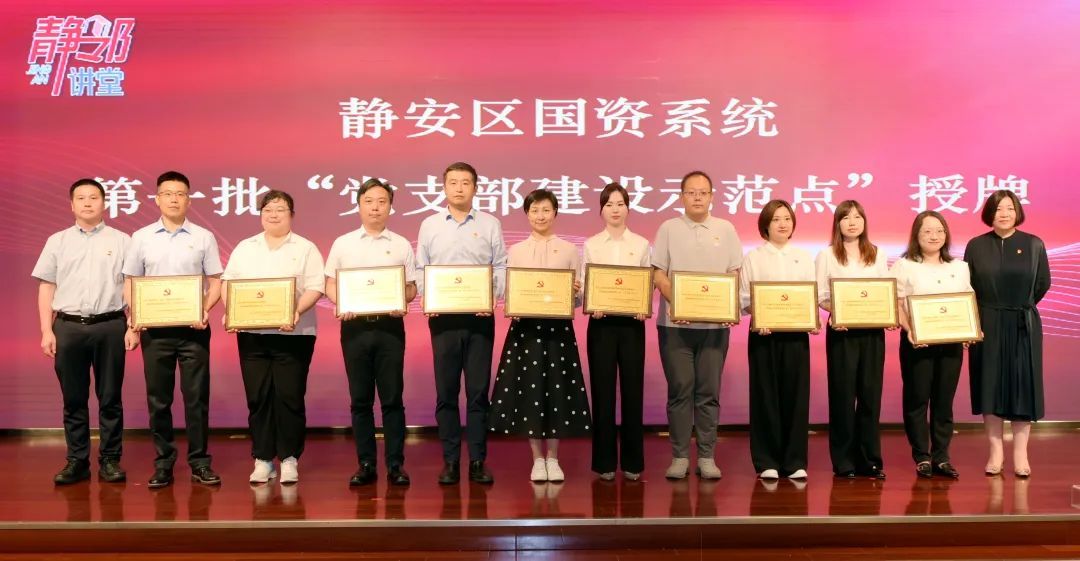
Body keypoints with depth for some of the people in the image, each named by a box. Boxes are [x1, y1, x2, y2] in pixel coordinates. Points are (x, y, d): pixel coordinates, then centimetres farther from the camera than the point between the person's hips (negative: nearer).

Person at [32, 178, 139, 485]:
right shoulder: (57, 241, 11)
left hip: (110, 326, -1)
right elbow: (46, 288, 9)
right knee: (73, 399, 5)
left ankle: (110, 460, 11)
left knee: (110, 398, 3)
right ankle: (77, 461, 13)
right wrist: (46, 331, 2)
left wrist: (133, 327, -3)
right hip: (68, 327, 1)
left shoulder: (121, 241, 7)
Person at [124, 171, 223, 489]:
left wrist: (205, 309, -13)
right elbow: (130, 282, 9)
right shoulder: (141, 238, 8)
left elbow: (215, 281, 5)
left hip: (194, 328, -1)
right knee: (158, 399, 5)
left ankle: (199, 463, 8)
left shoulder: (203, 237, 5)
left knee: (196, 397, 0)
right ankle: (163, 464, 13)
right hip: (155, 328, 1)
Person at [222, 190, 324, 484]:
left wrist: (297, 312, -21)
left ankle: (289, 459, 9)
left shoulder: (305, 249, 5)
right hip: (251, 333, 3)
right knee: (257, 397, 3)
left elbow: (315, 288, -4)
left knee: (289, 396, -2)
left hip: (293, 334, -3)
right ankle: (262, 459, 12)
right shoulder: (244, 248, 15)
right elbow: (228, 283, 12)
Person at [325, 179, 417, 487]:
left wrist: (401, 300, -14)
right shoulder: (343, 244, 9)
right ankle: (366, 464, 12)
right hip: (355, 325, 1)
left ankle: (395, 464, 8)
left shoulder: (401, 245, 8)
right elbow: (330, 284, 9)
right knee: (360, 399, 4)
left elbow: (412, 288, 8)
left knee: (392, 398, 0)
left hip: (390, 325, -1)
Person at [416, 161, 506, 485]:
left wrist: (493, 298, -11)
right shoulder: (429, 225, 10)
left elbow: (500, 267, 4)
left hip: (480, 316, -1)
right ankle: (450, 461, 11)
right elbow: (420, 269, 10)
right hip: (442, 316, 1)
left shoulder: (490, 225, 7)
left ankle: (478, 461, 9)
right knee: (446, 391, 3)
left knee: (478, 391, 2)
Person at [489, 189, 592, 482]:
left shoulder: (569, 250, 7)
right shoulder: (516, 251, 8)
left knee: (557, 387, 2)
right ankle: (537, 459, 13)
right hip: (525, 326, 0)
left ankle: (553, 458, 15)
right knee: (529, 388, 0)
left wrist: (575, 292, -17)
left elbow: (579, 295, 5)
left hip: (559, 325, 0)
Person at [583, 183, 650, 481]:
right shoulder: (591, 245, 5)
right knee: (603, 390, 1)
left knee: (632, 390, 2)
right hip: (601, 322, 0)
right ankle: (605, 461, 10)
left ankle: (632, 462, 12)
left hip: (632, 322, 1)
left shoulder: (641, 244, 7)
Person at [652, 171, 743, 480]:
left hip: (715, 323, 1)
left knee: (709, 391, 3)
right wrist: (675, 303, -15)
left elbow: (735, 275, 8)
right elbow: (659, 274, 1)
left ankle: (707, 456, 10)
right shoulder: (669, 229, 5)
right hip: (675, 323, -1)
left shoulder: (725, 229, 9)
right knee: (680, 390, 0)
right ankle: (679, 456, 8)